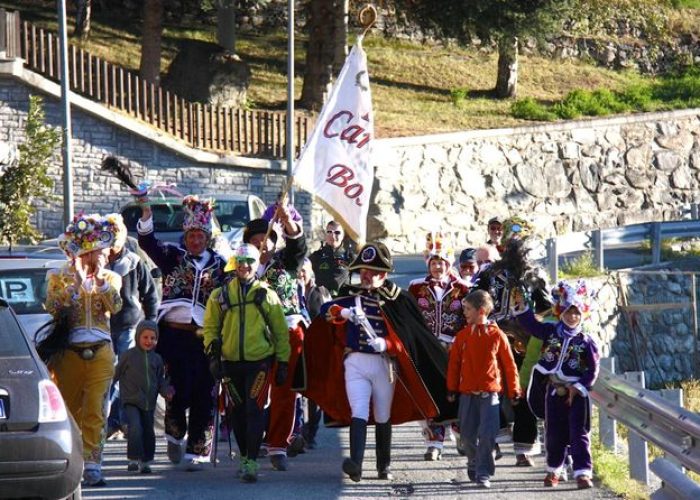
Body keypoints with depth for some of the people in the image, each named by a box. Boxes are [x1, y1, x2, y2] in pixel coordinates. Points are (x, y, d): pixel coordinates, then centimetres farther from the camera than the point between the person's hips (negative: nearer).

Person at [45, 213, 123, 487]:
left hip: (101, 353, 1)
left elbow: (115, 306, -6)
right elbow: (52, 308, -9)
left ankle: (92, 466, -10)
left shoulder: (110, 277, 12)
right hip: (69, 353, -1)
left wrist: (100, 277, -12)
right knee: (69, 410, 2)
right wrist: (77, 279, -12)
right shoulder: (59, 277, 6)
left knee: (95, 411, -7)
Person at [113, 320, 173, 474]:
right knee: (135, 428, -21)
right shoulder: (128, 355, -2)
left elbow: (160, 379, 16)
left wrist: (166, 391, -1)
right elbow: (116, 374, 4)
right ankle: (133, 459, -13)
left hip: (149, 403, 4)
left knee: (148, 433, 8)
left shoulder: (156, 359, 10)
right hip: (131, 401, -4)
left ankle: (146, 462, 21)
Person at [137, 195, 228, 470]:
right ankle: (175, 434, 19)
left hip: (204, 337, 1)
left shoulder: (219, 264, 13)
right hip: (173, 333, -1)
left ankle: (197, 450, 5)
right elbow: (148, 243, -6)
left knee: (203, 395, -1)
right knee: (178, 390, -7)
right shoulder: (173, 256, 9)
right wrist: (146, 215, -20)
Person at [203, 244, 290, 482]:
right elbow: (210, 327, 10)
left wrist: (283, 363, 6)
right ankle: (244, 456, 27)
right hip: (231, 362, 3)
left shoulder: (267, 295, 3)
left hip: (259, 361, -3)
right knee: (237, 412, 11)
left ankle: (251, 463, -13)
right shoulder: (220, 295, 6)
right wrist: (212, 354, -3)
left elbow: (281, 331, 8)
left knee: (254, 410, -12)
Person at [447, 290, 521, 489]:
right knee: (468, 435, 8)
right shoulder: (463, 335, 7)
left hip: (489, 393, -3)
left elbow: (509, 364, 2)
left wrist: (514, 391, 4)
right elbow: (454, 363, 10)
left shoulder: (497, 335, -2)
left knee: (487, 435, -10)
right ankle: (474, 464, 30)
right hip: (467, 393, 3)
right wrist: (452, 389, 7)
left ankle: (484, 474, -5)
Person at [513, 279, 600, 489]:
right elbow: (531, 325, 0)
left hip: (577, 394, -3)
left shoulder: (586, 341, -7)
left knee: (579, 434, -5)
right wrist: (522, 307, -13)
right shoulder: (550, 332, 3)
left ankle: (583, 473, -6)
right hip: (553, 391, 3)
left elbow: (593, 369, -8)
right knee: (553, 434, 12)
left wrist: (578, 388, -15)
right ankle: (553, 470, 28)